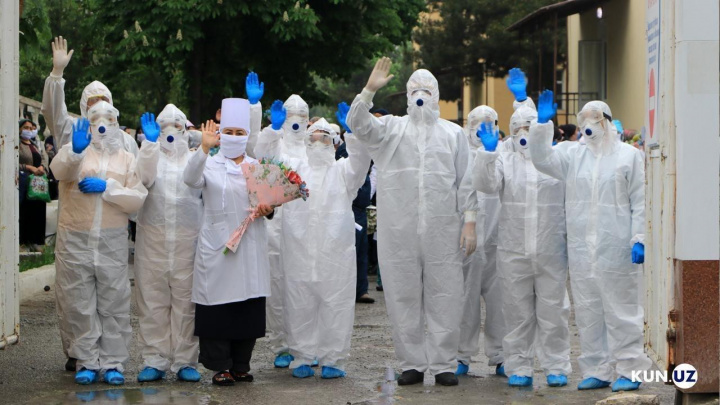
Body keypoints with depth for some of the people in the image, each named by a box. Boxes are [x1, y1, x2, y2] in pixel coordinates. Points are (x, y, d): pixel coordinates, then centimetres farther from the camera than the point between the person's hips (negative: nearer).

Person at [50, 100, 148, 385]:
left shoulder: (127, 159, 14)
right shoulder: (76, 150, 8)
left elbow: (137, 199, 2)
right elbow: (60, 171, -16)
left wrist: (108, 187, -13)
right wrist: (75, 151, -36)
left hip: (112, 242, 1)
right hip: (76, 241, -1)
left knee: (114, 305, 1)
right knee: (80, 305, 2)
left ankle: (113, 362, 9)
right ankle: (87, 362, 12)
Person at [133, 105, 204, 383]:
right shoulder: (151, 155, 11)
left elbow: (200, 182, -3)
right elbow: (146, 178, -11)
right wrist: (150, 142, -18)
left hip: (188, 241, 0)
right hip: (153, 240, 0)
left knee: (185, 301, -1)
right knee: (153, 301, 1)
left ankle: (184, 361, 6)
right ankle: (155, 360, 8)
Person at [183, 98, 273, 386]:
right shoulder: (210, 165, 4)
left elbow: (270, 203, 18)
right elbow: (191, 179, -17)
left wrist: (266, 209, -6)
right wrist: (204, 148, -30)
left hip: (250, 247, 3)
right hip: (216, 246, -3)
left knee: (249, 306, 3)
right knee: (218, 305, -5)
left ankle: (241, 365, 14)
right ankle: (221, 366, 3)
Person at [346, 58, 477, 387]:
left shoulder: (453, 134, 12)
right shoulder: (392, 129, 11)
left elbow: (466, 181, 9)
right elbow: (357, 124, -6)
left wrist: (469, 221, 1)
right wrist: (369, 90, -18)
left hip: (443, 230, 0)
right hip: (399, 229, 0)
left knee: (444, 296, 0)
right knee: (404, 296, 3)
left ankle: (443, 363, 6)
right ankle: (412, 363, 11)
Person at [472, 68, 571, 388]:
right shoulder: (504, 158, 9)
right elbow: (485, 184, -7)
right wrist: (488, 152, -19)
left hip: (551, 250, 0)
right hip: (514, 250, 0)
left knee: (553, 311, 3)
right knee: (518, 312, 4)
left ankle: (556, 366, 11)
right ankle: (519, 367, 10)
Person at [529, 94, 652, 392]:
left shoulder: (629, 155, 4)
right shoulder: (573, 154, 15)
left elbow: (639, 202, 1)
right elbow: (542, 158, 7)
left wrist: (638, 239, -7)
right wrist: (542, 123, -3)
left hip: (616, 249, -4)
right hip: (581, 248, 4)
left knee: (621, 311, -2)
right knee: (587, 312, 6)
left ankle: (629, 370, 4)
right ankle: (597, 370, 14)